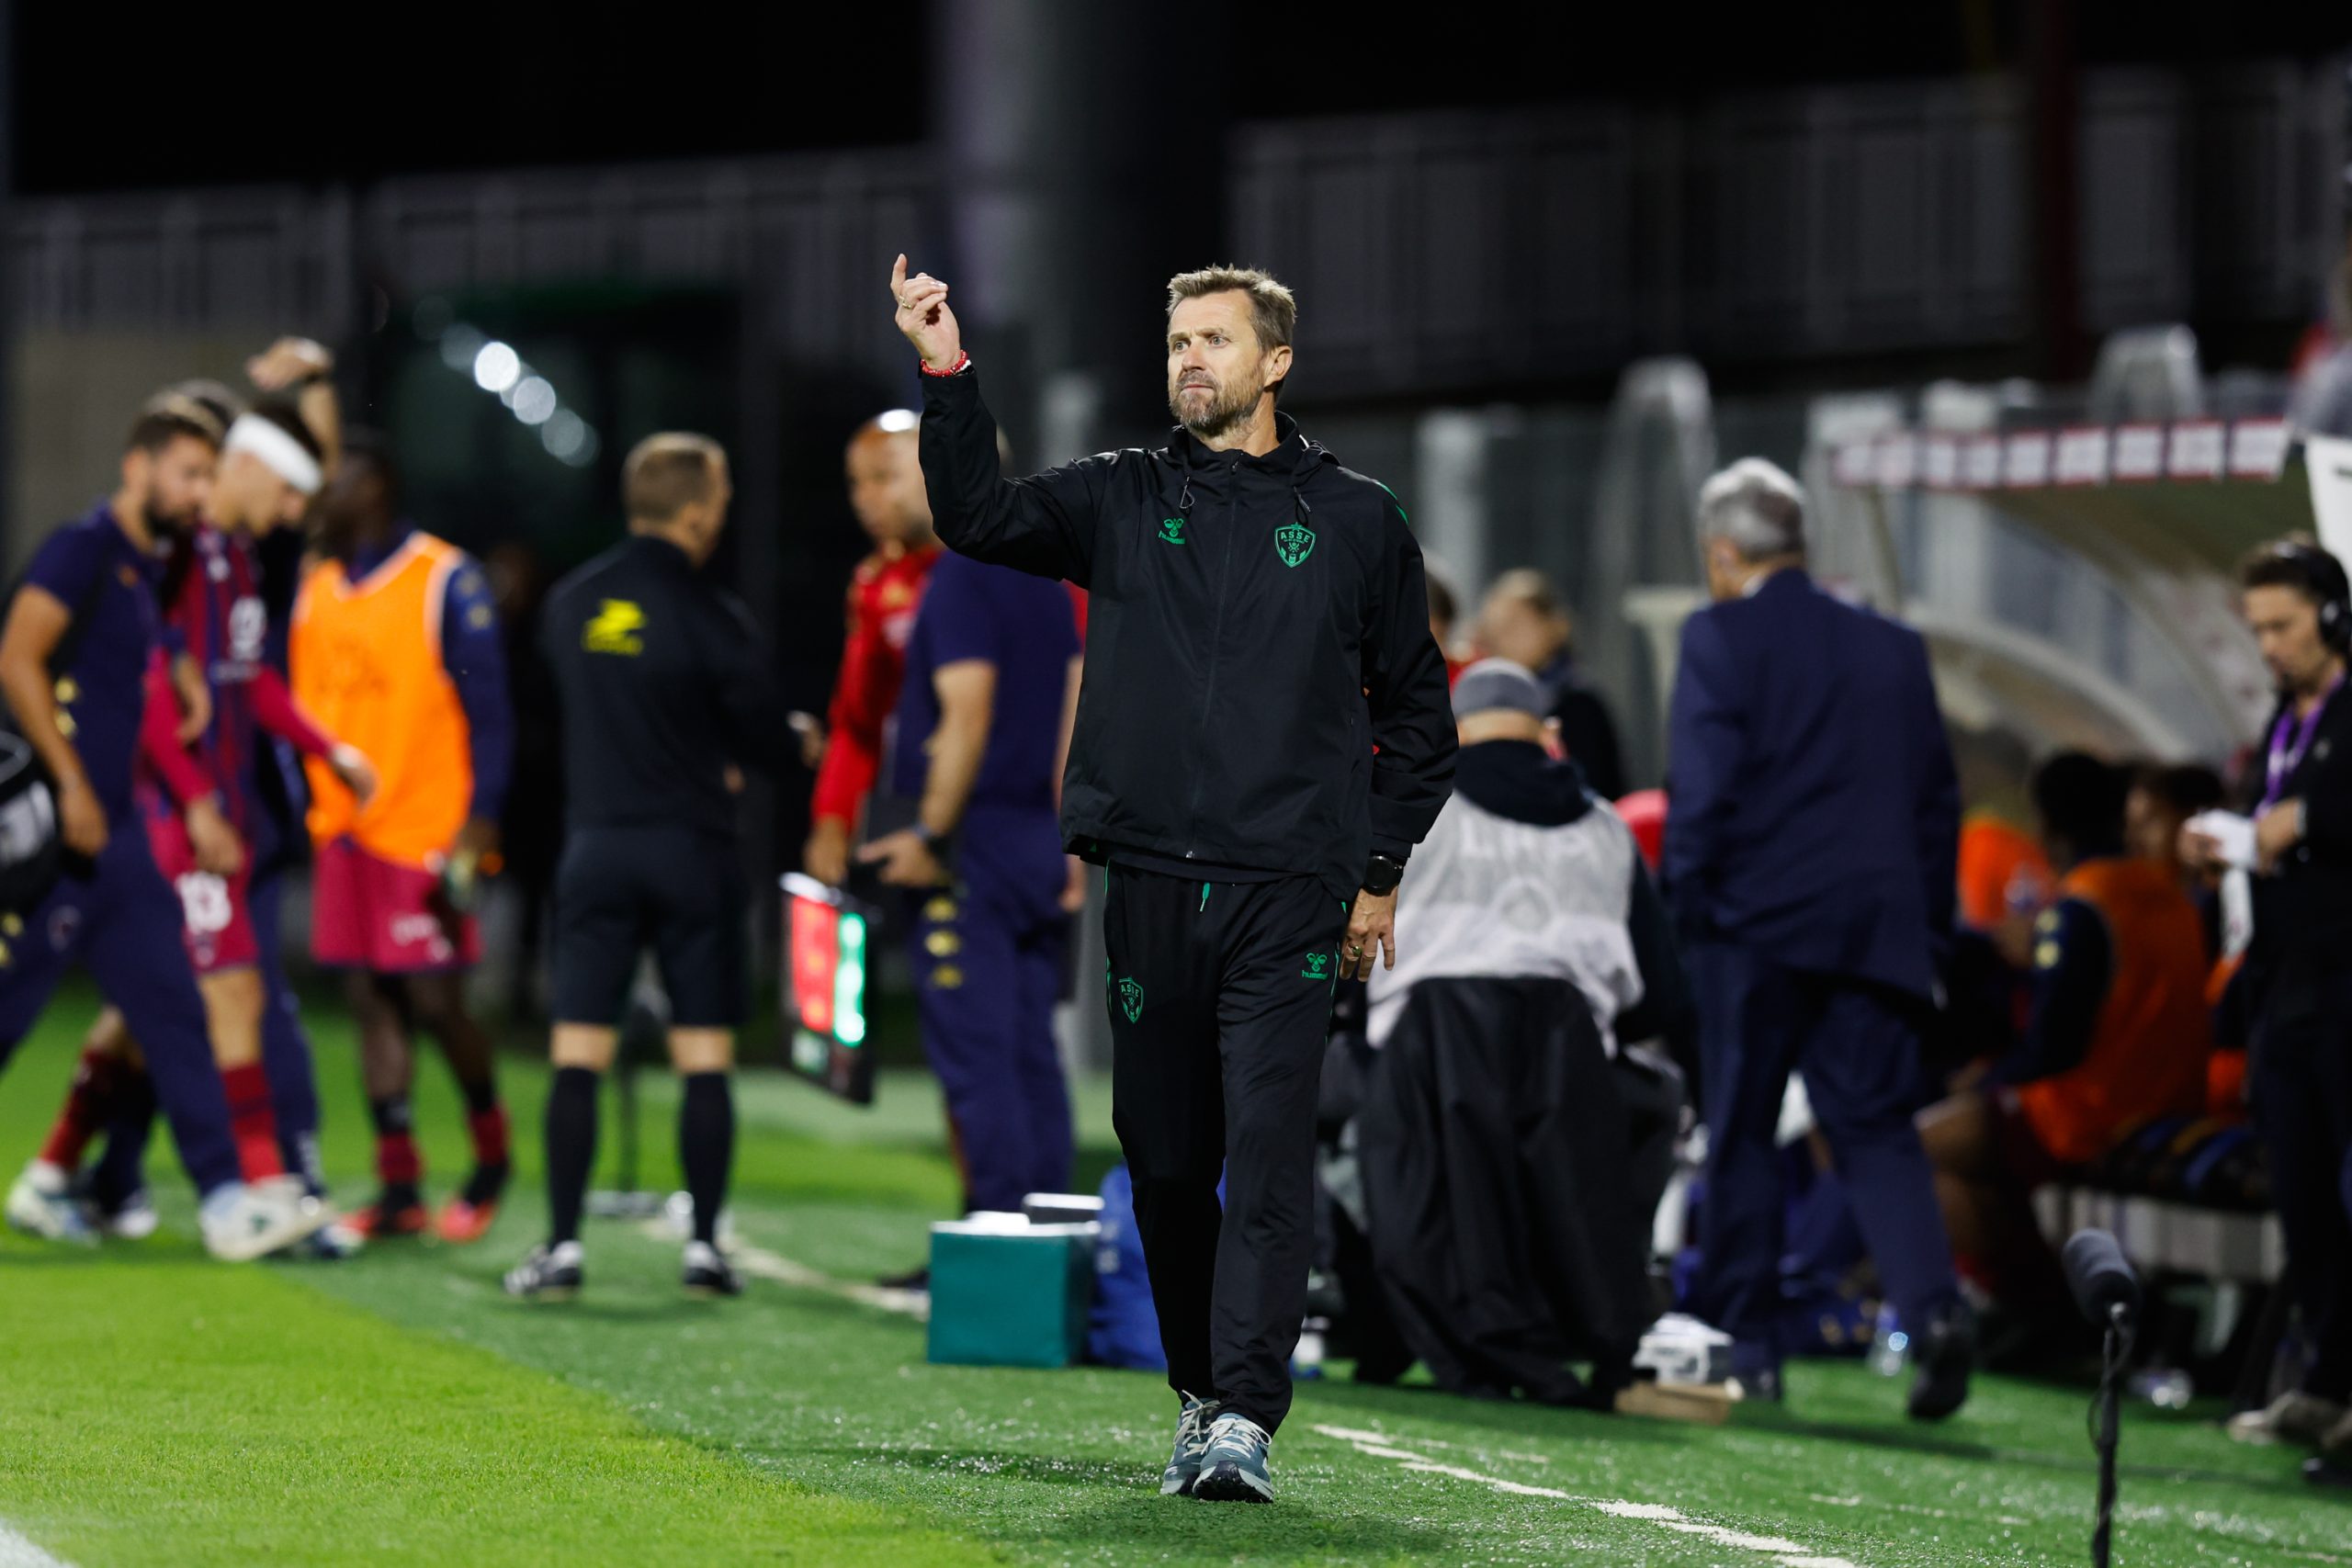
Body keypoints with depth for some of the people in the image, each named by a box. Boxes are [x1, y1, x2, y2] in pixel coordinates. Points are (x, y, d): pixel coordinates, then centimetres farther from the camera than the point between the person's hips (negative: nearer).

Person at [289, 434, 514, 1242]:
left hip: (426, 833, -6)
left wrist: (479, 825, -13)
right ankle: (398, 1189, 8)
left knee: (435, 1001, -6)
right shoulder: (315, 588, 12)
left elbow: (488, 711, -7)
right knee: (372, 1001, 4)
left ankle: (491, 1155, 16)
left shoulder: (446, 582, -7)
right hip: (343, 832, 6)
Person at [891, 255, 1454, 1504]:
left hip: (1290, 897, -2)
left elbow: (1415, 710, 14)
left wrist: (1379, 872, 8)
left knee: (1268, 1155, -12)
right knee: (1165, 1162, 7)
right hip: (1150, 886, 2)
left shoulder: (1356, 520, 9)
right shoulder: (1122, 500, 12)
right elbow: (978, 517, -3)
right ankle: (1199, 1392, 21)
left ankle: (1246, 1419, -17)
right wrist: (946, 376, -15)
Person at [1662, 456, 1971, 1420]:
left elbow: (1701, 787, -11)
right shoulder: (1894, 649, 12)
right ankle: (1932, 1305, -17)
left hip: (1756, 924, -4)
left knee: (1740, 1133, 6)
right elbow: (1938, 797, 13)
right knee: (1876, 1130, 5)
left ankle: (1747, 1343, 6)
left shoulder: (1718, 638, -4)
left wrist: (1687, 901, -1)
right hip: (1877, 930, 4)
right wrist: (1929, 925, 17)